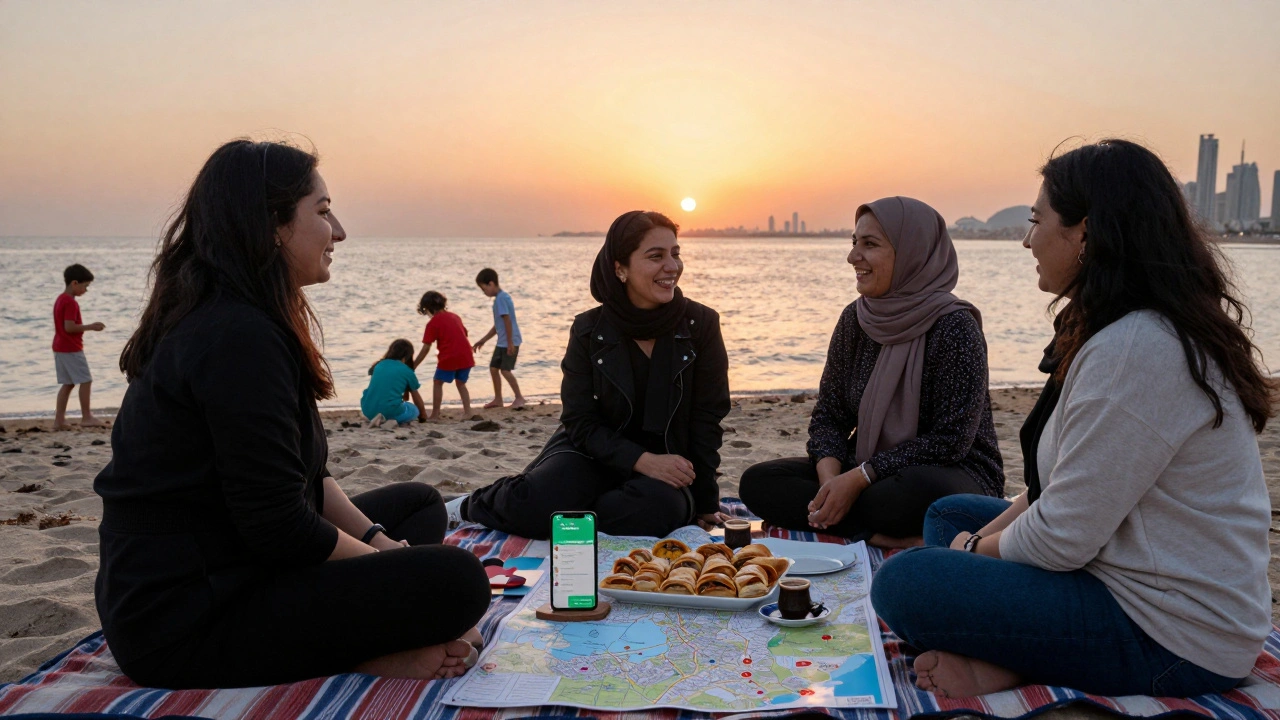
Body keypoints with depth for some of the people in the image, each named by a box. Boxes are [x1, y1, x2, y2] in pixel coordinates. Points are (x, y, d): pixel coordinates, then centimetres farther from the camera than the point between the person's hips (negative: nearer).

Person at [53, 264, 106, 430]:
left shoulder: (60, 300, 14)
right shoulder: (71, 303, -17)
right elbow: (69, 327, -23)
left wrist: (89, 327, 15)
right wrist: (90, 327, -15)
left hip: (60, 348, 10)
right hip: (72, 349, -10)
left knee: (68, 383, 11)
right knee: (86, 380, -2)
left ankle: (59, 419, 9)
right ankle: (86, 417, 3)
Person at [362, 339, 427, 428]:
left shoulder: (379, 365, 14)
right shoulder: (408, 372, 4)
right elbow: (416, 397, 18)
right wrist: (423, 415, 38)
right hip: (390, 410, -5)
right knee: (414, 410, 23)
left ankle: (381, 419, 3)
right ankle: (394, 421, -8)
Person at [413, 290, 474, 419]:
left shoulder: (433, 323, -2)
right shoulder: (455, 317, 16)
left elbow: (426, 348, -4)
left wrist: (413, 366, 1)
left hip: (449, 358, -6)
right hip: (466, 356, 6)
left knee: (437, 382, 11)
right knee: (461, 384, 21)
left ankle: (435, 414, 9)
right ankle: (467, 411, 13)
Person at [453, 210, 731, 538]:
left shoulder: (701, 323, -8)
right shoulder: (589, 330, -7)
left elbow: (707, 420, -5)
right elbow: (581, 421, -7)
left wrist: (705, 503, -5)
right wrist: (641, 460, -23)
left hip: (668, 467, 1)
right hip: (595, 450, 0)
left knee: (660, 507, -35)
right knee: (535, 503, -30)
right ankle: (474, 505, 6)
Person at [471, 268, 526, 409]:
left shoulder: (501, 298, -15)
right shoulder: (499, 297, 15)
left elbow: (507, 321, -21)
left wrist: (510, 343, -23)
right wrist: (483, 340, 24)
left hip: (510, 341, -10)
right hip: (502, 342, 10)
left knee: (505, 370, -9)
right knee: (493, 367, 12)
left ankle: (519, 397, 2)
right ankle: (498, 399, 19)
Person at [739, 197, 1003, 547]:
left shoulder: (953, 326, -15)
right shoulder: (856, 319, 3)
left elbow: (951, 439, -18)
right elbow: (828, 416, 5)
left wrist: (857, 478, -22)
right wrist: (832, 478, -16)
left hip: (954, 474, -6)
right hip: (862, 472, 7)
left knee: (916, 491, -42)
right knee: (758, 482, -14)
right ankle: (884, 535, -20)